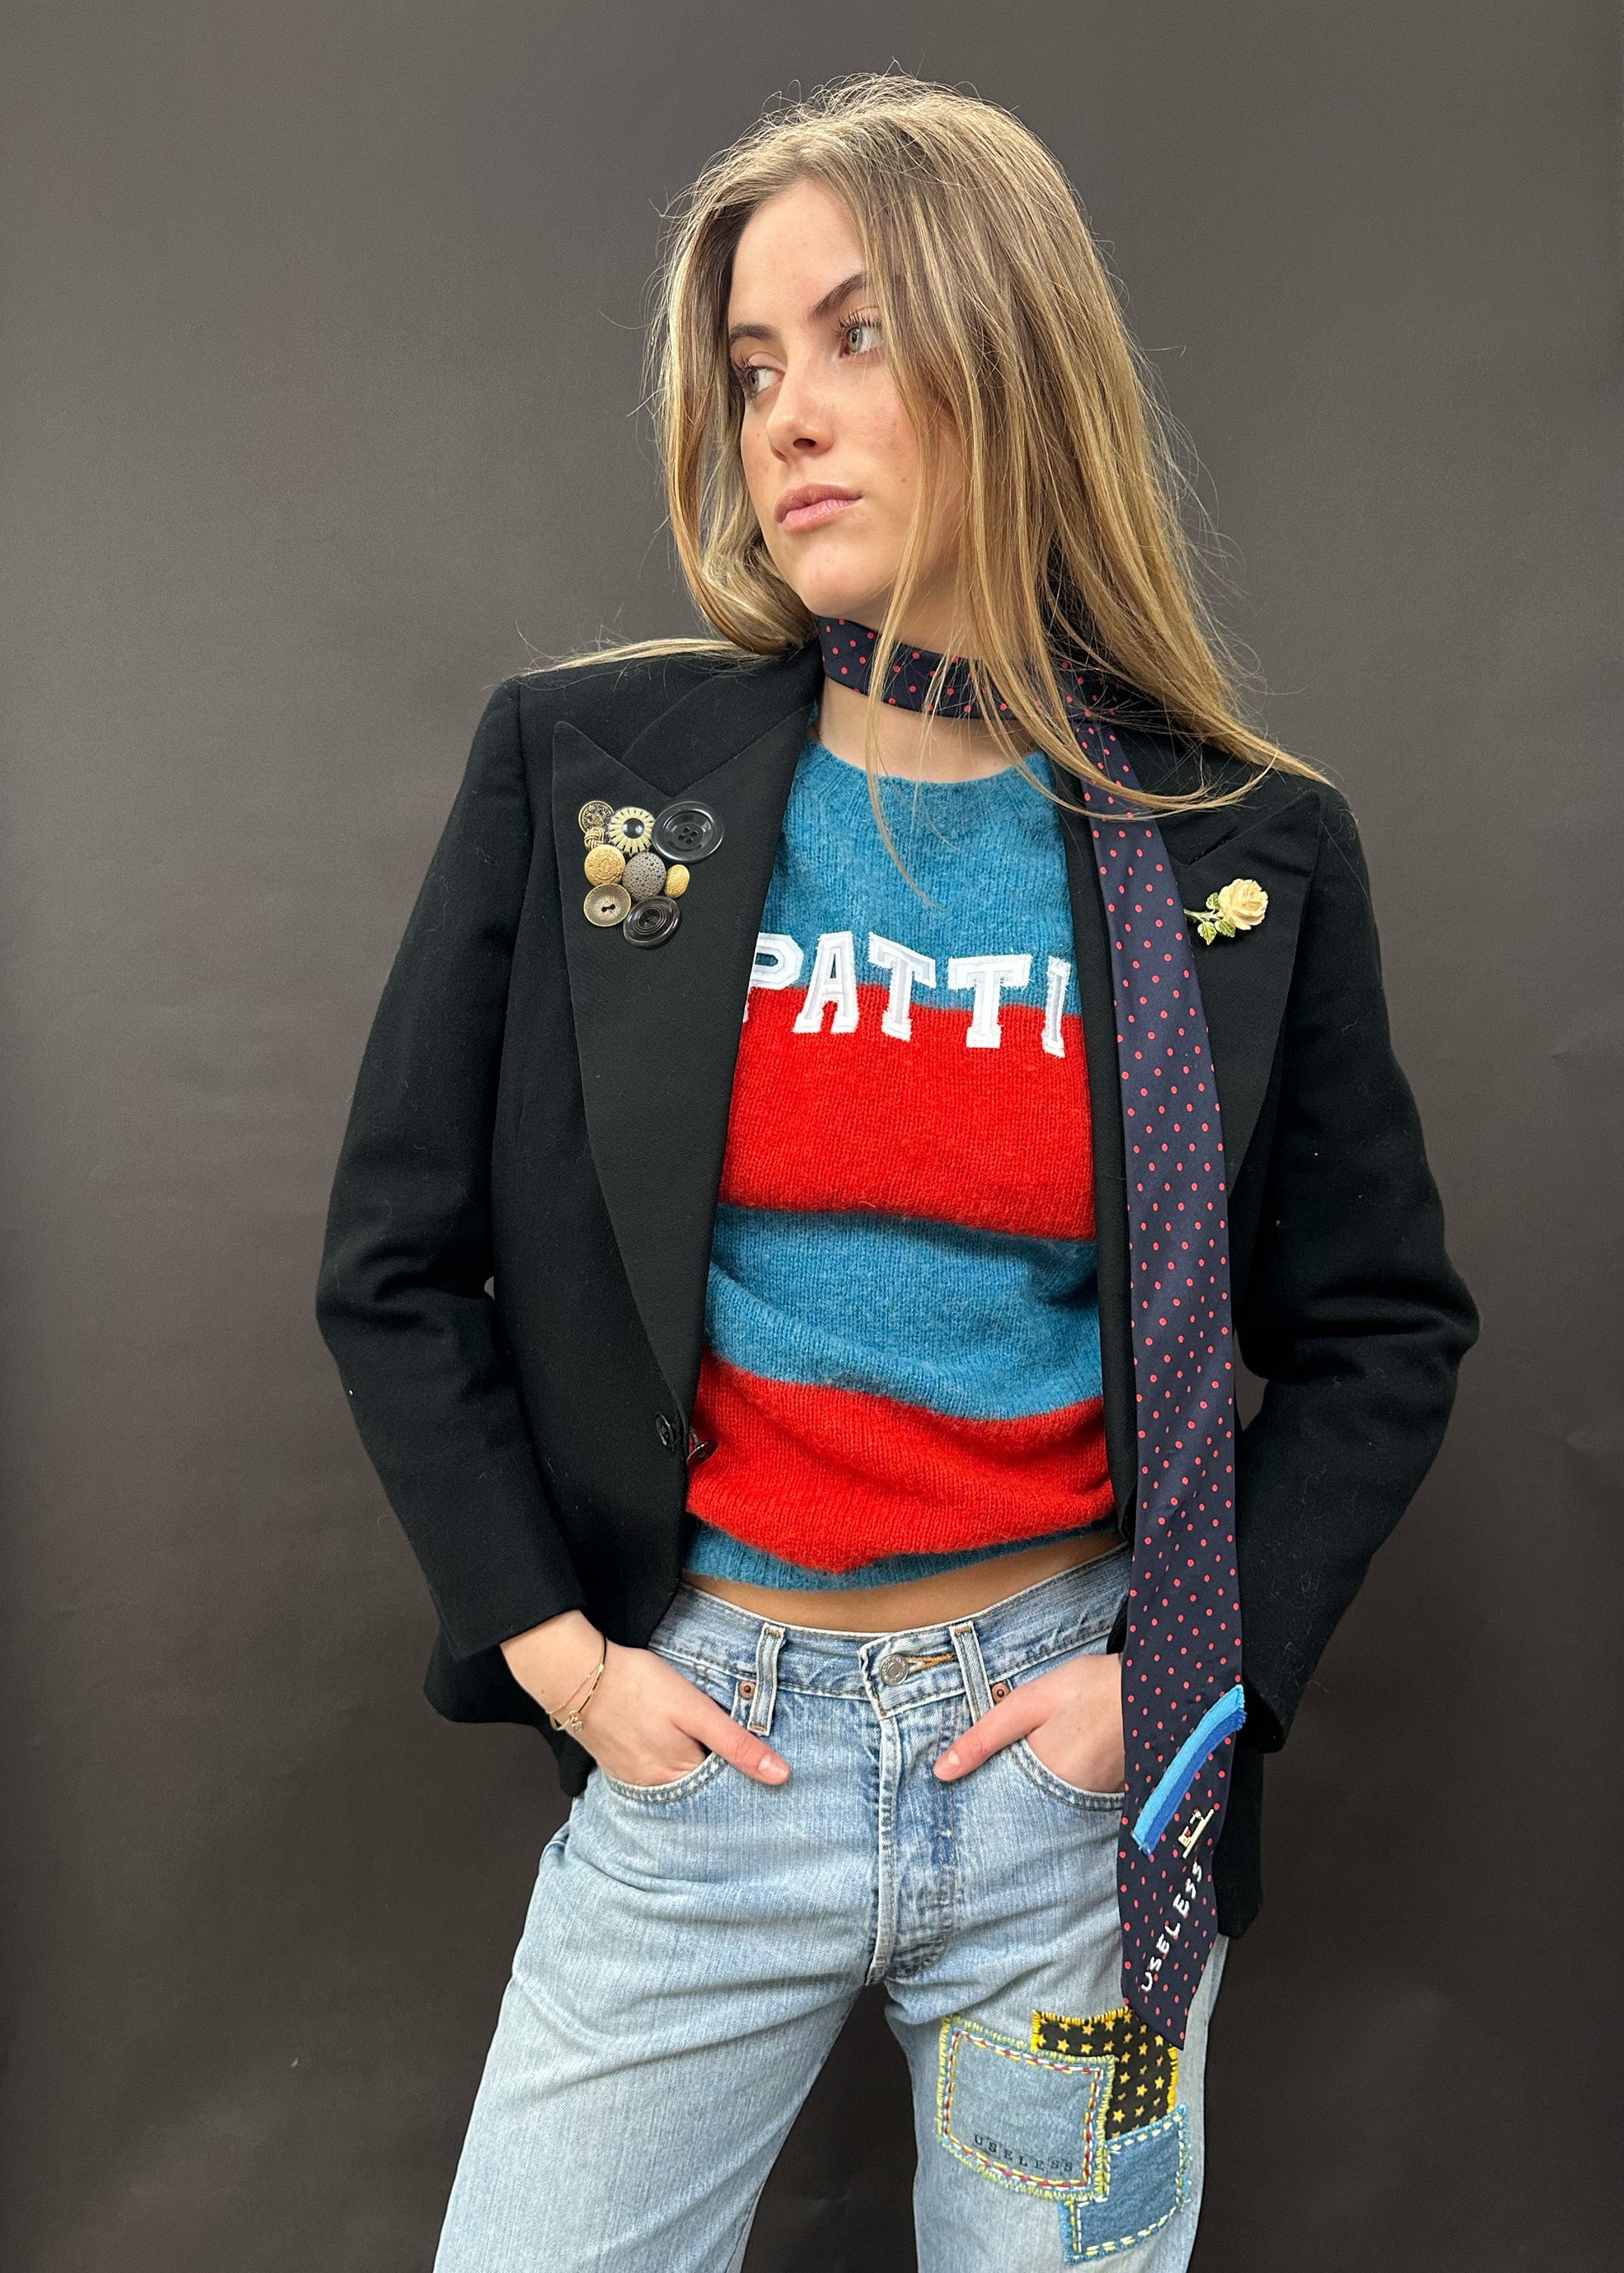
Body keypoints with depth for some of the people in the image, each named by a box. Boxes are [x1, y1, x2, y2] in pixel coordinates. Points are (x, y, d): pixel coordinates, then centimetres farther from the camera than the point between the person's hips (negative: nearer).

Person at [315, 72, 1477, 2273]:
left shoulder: (1242, 854, -5)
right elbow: (397, 1260, 0)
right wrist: (553, 1646, -5)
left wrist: (1192, 1668, -5)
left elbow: (1386, 1330, 4)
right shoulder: (582, 771, -6)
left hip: (1072, 1750, 1)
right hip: (695, 1739, 0)